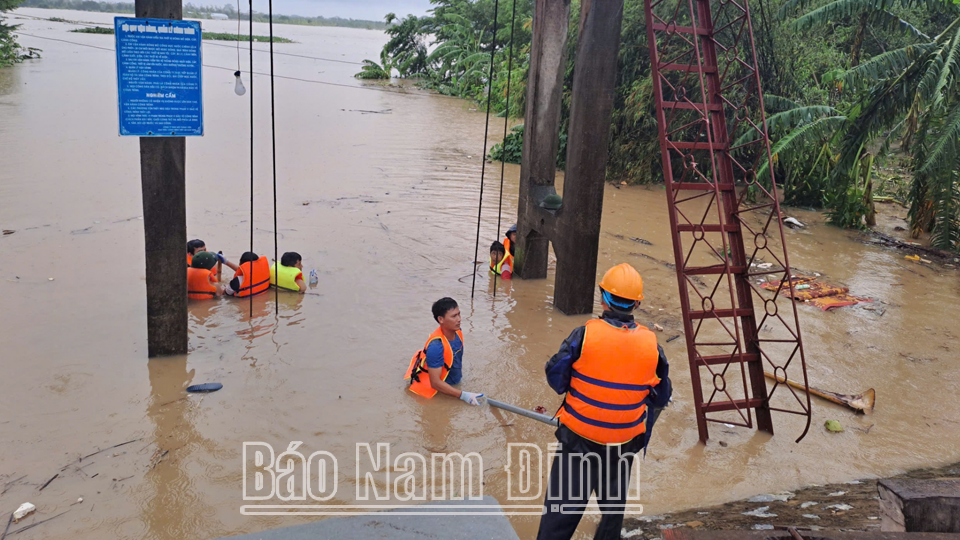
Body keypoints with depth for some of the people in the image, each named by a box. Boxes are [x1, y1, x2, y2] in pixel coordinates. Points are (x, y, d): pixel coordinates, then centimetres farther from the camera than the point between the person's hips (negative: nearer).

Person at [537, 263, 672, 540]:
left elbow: (555, 374, -10)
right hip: (625, 442, 3)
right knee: (614, 503, 23)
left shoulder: (585, 334, -18)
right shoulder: (651, 344, -8)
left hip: (579, 435, -3)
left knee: (563, 504, 6)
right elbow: (661, 397, 3)